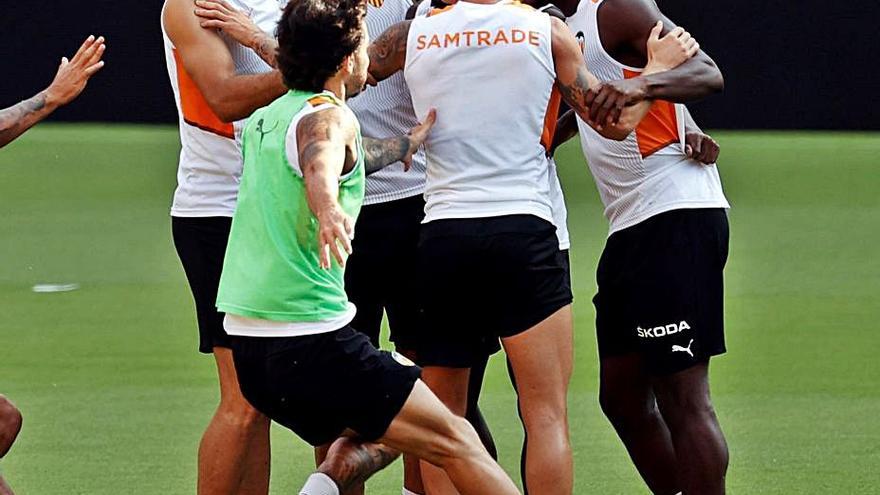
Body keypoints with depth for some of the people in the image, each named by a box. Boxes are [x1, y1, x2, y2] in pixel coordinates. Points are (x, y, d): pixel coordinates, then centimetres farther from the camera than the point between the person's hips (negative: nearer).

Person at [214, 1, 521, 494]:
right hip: (311, 341, -9)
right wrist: (329, 211, -54)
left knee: (381, 432, 26)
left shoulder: (265, 119, 17)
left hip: (249, 349, 9)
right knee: (457, 441, -4)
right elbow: (319, 163, -34)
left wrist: (407, 143, 51)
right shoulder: (328, 116, -9)